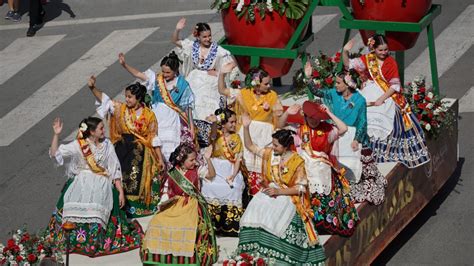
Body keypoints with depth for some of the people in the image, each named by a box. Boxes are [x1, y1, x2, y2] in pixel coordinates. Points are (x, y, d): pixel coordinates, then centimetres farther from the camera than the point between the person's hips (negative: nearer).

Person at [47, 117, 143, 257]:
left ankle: (94, 242, -17)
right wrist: (56, 134, -13)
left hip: (102, 183, 0)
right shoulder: (78, 145, 5)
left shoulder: (107, 145, 8)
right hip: (81, 182, 0)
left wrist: (121, 192, 1)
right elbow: (55, 153, -1)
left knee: (96, 207, -28)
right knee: (74, 205, -28)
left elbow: (115, 170, 8)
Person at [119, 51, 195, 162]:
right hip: (157, 120, 3)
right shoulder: (156, 79, 1)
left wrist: (191, 126, 0)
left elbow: (187, 107, -1)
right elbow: (138, 74, -4)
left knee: (170, 151, -5)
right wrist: (124, 64, -17)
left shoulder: (182, 85, -5)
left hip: (172, 122, -3)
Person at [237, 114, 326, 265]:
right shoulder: (269, 153, 5)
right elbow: (250, 146, 14)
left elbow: (301, 188, -10)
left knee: (278, 217, -30)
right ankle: (258, 252, -15)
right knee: (255, 211, -21)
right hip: (269, 193, 5)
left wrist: (279, 192, -18)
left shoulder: (297, 162, -10)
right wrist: (246, 127, 0)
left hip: (288, 197, -5)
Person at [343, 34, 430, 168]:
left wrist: (381, 99, -17)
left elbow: (395, 85, -7)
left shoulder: (391, 62, -4)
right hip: (370, 91, 2)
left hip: (388, 94, -2)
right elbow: (348, 64, 1)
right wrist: (345, 51, -18)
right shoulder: (367, 59, 4)